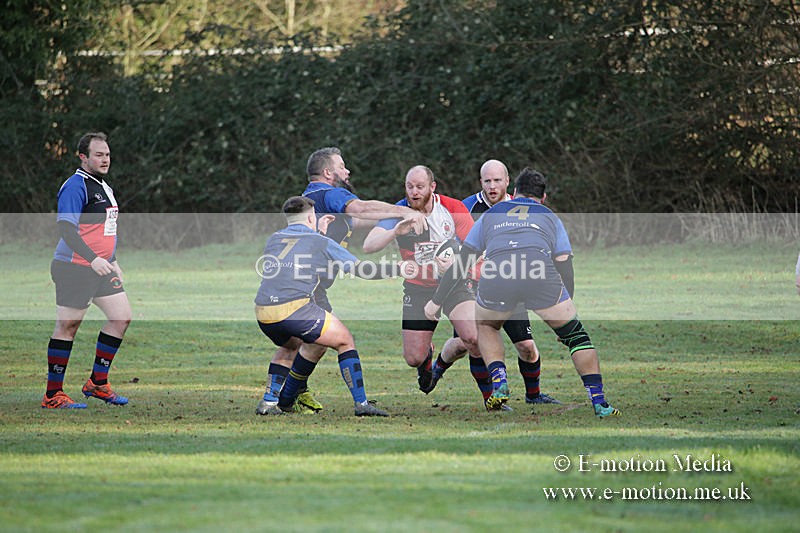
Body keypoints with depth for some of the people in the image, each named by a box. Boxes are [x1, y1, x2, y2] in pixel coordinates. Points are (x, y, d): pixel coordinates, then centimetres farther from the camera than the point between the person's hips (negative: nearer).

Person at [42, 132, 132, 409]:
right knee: (67, 326, -5)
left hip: (100, 268, 9)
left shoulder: (104, 187, 17)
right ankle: (53, 395, 1)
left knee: (122, 316, 3)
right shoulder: (75, 186, -14)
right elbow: (66, 228, -22)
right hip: (74, 268, -9)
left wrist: (113, 262, 25)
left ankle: (97, 382, 13)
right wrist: (93, 259, -30)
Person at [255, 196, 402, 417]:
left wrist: (318, 232, 49)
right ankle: (361, 403, -1)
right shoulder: (321, 243, 9)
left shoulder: (273, 239, 21)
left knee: (292, 347, 33)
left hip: (263, 314, 5)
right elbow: (362, 269, 12)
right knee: (345, 341, 10)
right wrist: (399, 269, 24)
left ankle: (272, 403, 26)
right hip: (296, 307, -5)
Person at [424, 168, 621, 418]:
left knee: (485, 325, 32)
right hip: (540, 269, -1)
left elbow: (460, 263, 35)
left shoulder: (491, 214, 34)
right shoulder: (551, 218, 32)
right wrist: (564, 313, 32)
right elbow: (565, 268, 25)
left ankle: (499, 384, 13)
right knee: (576, 335, 16)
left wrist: (436, 301, 43)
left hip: (495, 275, 1)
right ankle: (599, 403, 8)